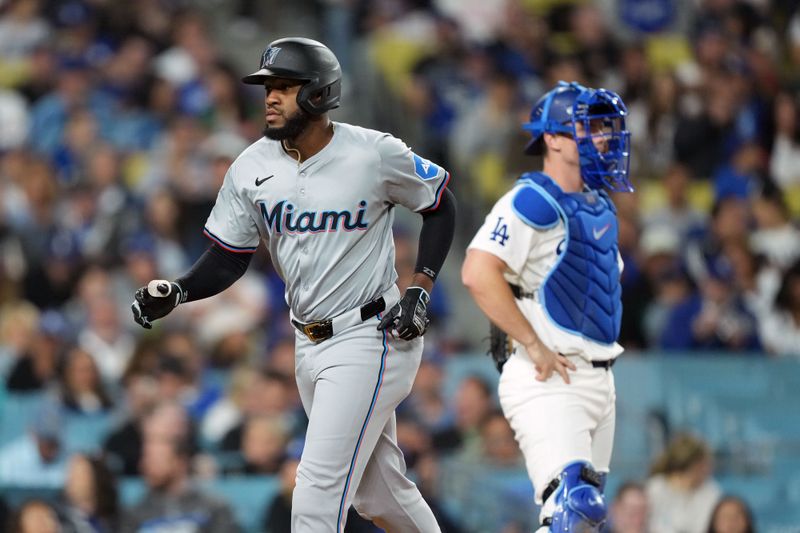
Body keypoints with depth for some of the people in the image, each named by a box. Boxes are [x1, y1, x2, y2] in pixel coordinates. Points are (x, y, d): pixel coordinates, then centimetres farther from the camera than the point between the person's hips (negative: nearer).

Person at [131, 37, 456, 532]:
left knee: (318, 491, -13)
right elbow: (228, 259, 2)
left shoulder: (374, 154, -13)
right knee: (376, 492, 16)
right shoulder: (252, 167, -1)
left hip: (369, 338, -6)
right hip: (309, 343, 6)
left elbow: (441, 203, 2)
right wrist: (177, 291, -18)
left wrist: (420, 290, -7)